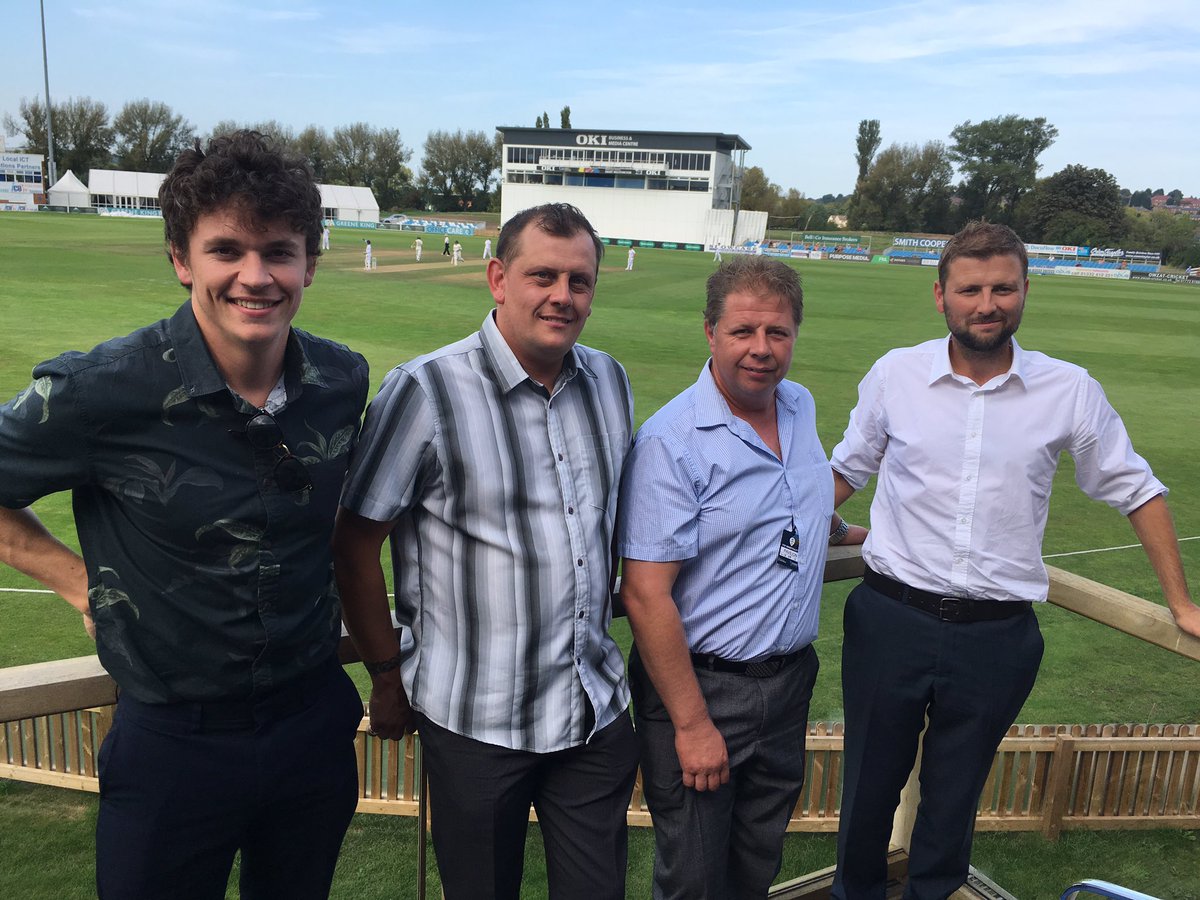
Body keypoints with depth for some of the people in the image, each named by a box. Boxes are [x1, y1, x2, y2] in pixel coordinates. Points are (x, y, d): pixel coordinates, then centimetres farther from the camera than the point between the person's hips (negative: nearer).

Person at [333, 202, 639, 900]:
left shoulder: (610, 381, 3)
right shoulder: (426, 391, -15)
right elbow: (355, 545, -9)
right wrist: (389, 676, -4)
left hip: (598, 707, 5)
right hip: (475, 721, -4)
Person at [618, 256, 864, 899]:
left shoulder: (801, 407, 4)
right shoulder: (671, 441, -20)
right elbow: (645, 593, -23)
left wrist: (848, 533, 38)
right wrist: (692, 723, -21)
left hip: (790, 678, 7)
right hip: (700, 685, -6)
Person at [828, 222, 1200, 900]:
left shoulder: (1070, 392, -4)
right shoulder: (895, 374, -4)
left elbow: (1136, 491, 7)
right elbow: (848, 469, 10)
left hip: (997, 636, 0)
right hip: (890, 619, 1)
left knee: (955, 794, 18)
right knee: (870, 782, 16)